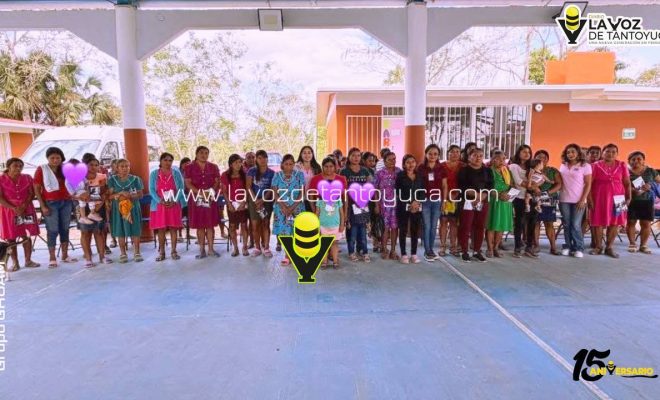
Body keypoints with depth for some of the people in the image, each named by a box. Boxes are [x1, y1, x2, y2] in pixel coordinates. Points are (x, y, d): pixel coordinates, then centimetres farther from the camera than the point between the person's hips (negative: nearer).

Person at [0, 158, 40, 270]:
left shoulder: (27, 178, 3)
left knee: (26, 236, 3)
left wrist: (23, 206, -15)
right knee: (11, 238, 1)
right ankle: (15, 263, 8)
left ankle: (28, 260, 11)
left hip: (26, 210, 2)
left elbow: (31, 193, 1)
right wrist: (14, 209, -19)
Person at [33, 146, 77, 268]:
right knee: (52, 230, -3)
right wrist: (43, 206, -12)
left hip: (66, 202, 4)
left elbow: (71, 185, 13)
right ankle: (52, 258, 4)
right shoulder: (41, 170, -3)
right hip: (50, 203, -4)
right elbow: (36, 189, -5)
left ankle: (65, 255, 17)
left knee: (65, 229, 8)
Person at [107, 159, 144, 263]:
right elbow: (109, 195, -2)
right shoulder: (112, 180, 3)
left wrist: (130, 196, -18)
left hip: (133, 208, 0)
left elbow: (140, 194, 0)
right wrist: (121, 194, -18)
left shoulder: (135, 179, 3)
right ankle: (123, 253, 15)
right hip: (118, 208, 0)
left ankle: (137, 252, 9)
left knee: (135, 230, 0)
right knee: (120, 231, 5)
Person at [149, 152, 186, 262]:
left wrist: (174, 201, -14)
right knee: (160, 229, 2)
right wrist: (160, 201, -15)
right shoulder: (154, 173, 5)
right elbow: (151, 190, -1)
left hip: (174, 205, 0)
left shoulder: (176, 173, 4)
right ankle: (161, 252, 11)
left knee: (173, 228, 2)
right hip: (159, 205, 0)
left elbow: (181, 188, 0)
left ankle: (174, 251, 11)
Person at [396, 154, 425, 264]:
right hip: (403, 207, -3)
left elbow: (423, 192, 8)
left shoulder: (419, 176, 11)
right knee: (403, 230, 1)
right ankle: (404, 254, 8)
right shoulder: (400, 175, 0)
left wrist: (417, 202, -8)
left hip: (417, 207, 3)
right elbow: (398, 192, -5)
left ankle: (414, 254, 15)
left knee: (415, 230, 6)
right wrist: (410, 204, -10)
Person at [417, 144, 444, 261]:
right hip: (425, 200, -2)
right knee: (426, 226, 0)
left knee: (434, 227, 8)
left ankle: (431, 250, 20)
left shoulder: (441, 168, 5)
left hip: (437, 200, 2)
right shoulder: (421, 168, -1)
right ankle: (427, 251, 8)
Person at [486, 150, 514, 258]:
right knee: (491, 226, -3)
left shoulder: (507, 171, 15)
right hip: (493, 201, -5)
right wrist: (499, 195, -21)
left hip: (505, 202, 5)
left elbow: (512, 185, 15)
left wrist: (509, 193, -6)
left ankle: (496, 248, 15)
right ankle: (490, 249, 5)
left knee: (502, 226, 6)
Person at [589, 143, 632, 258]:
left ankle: (609, 247, 14)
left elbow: (627, 183, 7)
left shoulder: (622, 166, 5)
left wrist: (628, 198, -1)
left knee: (614, 223, 4)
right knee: (598, 223, 3)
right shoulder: (595, 166, -2)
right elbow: (589, 184, -4)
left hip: (617, 198, 2)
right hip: (599, 198, -2)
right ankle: (598, 247, 14)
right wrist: (590, 199, -8)